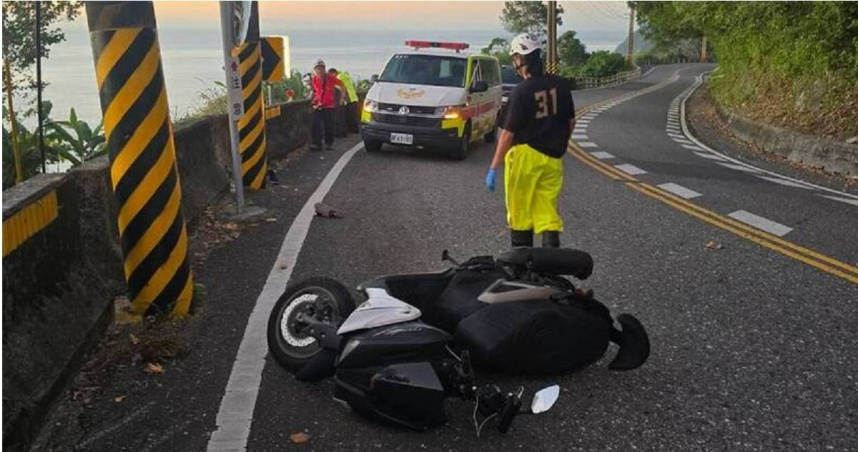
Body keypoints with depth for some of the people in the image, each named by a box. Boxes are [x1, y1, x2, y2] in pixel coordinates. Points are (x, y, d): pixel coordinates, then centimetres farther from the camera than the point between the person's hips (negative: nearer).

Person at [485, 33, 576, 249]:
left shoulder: (521, 92, -13)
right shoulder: (561, 85, 3)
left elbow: (508, 133, -14)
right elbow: (570, 122, 12)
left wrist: (493, 168, -10)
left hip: (525, 157, -5)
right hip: (553, 159, 5)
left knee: (520, 212, 8)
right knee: (548, 212, 8)